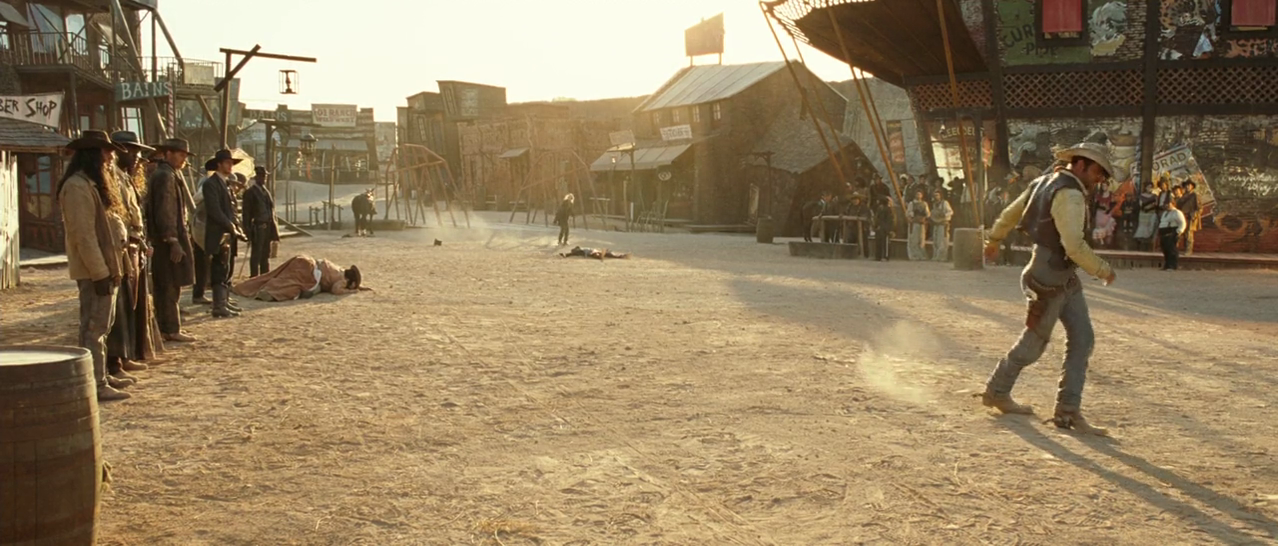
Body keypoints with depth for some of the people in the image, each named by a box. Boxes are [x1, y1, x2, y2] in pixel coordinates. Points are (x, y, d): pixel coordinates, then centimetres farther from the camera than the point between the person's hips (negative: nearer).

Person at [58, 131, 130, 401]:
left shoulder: (95, 184, 17)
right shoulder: (77, 186, -16)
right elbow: (83, 235, -20)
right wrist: (100, 272, -21)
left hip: (105, 267, 10)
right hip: (93, 271, -10)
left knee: (101, 326, 15)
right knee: (94, 327, -6)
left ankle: (100, 378, 24)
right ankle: (96, 386, -1)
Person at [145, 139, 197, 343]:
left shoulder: (165, 174, 17)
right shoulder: (166, 176, -14)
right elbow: (165, 212, -20)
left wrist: (179, 236, 19)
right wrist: (173, 241, -22)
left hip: (161, 239, 10)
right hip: (170, 237, -10)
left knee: (165, 286, 13)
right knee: (171, 285, -5)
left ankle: (165, 327, 19)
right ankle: (171, 329, 0)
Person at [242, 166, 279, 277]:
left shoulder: (266, 191, 15)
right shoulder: (250, 192, -5)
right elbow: (246, 213, -8)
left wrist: (274, 229, 11)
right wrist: (248, 232, -13)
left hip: (268, 227, 7)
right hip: (258, 227, -7)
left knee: (266, 255, 13)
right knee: (256, 255, -2)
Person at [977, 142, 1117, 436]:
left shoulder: (1047, 183, 12)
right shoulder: (1070, 194, -18)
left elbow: (1010, 213, 24)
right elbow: (1074, 246, -26)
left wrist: (994, 239, 39)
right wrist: (1103, 271, -12)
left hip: (1065, 279, 10)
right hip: (1049, 279, -10)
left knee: (1081, 340, 4)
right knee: (1034, 341, 5)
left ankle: (1068, 411, 5)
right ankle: (996, 391, 25)